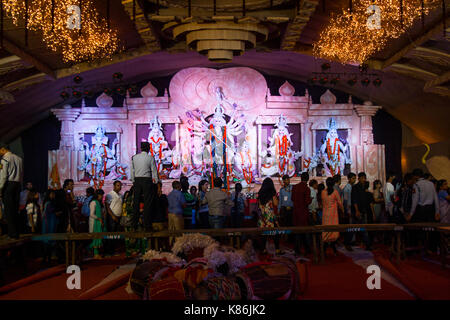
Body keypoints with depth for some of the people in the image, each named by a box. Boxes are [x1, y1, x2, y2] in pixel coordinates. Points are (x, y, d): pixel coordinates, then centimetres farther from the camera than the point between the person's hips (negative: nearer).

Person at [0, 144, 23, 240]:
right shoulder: (19, 158, 15)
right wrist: (19, 184, 14)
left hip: (8, 184, -6)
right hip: (18, 184, 6)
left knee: (8, 210, -3)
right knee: (15, 209, 10)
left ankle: (12, 234, -5)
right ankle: (17, 233, 11)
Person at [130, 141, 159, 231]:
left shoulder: (134, 157, 4)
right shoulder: (150, 158, -5)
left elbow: (132, 171, 7)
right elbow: (154, 171, -3)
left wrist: (134, 181, 16)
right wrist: (157, 183, 4)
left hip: (137, 180, 3)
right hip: (147, 180, -3)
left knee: (136, 202, 9)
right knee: (147, 203, 1)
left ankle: (134, 225, 10)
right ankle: (147, 225, 1)